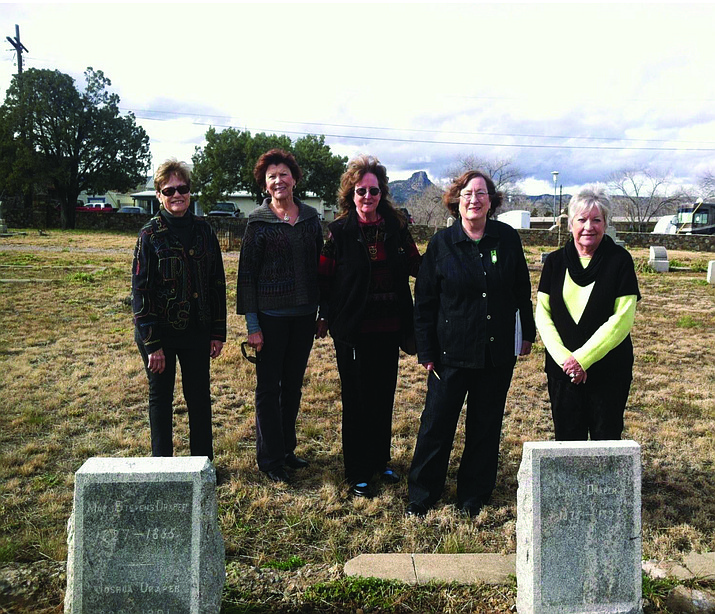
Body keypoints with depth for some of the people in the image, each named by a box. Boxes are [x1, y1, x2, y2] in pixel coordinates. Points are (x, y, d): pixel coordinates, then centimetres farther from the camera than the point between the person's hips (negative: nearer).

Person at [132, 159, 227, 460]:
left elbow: (217, 284, 5)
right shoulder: (150, 234, -7)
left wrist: (218, 332, 3)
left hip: (197, 331, 3)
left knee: (200, 397, 11)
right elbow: (140, 291, -9)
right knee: (160, 398, 11)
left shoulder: (203, 230, 2)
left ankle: (203, 460, 27)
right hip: (159, 332, -2)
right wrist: (151, 344, -13)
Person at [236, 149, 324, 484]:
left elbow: (319, 264, 11)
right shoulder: (258, 222, -5)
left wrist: (322, 311, 8)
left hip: (304, 314, 4)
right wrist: (252, 324, -10)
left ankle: (287, 448, 30)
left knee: (294, 383, 14)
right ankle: (270, 458, 17)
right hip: (271, 315, -4)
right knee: (269, 385, 5)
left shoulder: (310, 218, 6)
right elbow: (246, 274, -6)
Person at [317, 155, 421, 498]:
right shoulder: (340, 231, -4)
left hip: (388, 328, 4)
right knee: (356, 400, 5)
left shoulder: (396, 228, 5)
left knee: (384, 397, 14)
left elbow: (416, 266, 14)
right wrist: (325, 316, -2)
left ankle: (380, 462, 32)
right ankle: (357, 474, 19)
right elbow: (325, 278, -1)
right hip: (353, 330, -3)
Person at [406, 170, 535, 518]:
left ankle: (473, 496, 28)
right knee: (437, 423, 3)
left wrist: (527, 332, 12)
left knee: (486, 425, 11)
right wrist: (425, 350, -2)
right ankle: (421, 496, 20)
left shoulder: (508, 239, 2)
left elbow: (522, 289, 11)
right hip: (452, 351, -1)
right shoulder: (441, 244, -2)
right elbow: (424, 300, 0)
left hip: (498, 352, 2)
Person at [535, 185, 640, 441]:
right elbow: (543, 314, 0)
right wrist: (563, 357, -12)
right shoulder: (556, 261, 4)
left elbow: (623, 318, -10)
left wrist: (583, 357, -15)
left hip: (609, 370, -2)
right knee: (568, 440, 10)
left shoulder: (620, 260, -4)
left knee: (606, 441, 7)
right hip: (562, 369, 2)